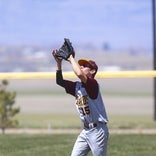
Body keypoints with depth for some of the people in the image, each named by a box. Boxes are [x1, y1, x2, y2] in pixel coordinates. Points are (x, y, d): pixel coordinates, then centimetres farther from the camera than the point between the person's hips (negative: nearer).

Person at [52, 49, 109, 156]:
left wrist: (71, 59, -16)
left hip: (98, 130, -8)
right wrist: (59, 63, 0)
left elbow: (80, 74, -32)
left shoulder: (93, 84, -15)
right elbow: (60, 81, 12)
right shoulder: (77, 86, 10)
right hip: (85, 131, 9)